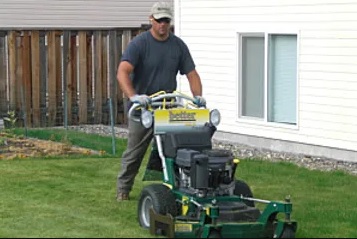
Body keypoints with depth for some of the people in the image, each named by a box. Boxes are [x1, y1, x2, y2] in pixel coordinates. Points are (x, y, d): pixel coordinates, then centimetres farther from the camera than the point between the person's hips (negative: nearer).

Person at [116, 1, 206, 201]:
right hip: (142, 108, -3)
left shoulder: (179, 45, 3)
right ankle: (123, 189, 19)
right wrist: (133, 96, -38)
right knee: (134, 151, 4)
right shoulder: (139, 43, -11)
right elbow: (123, 72, -23)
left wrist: (198, 96, -12)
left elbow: (192, 74, 6)